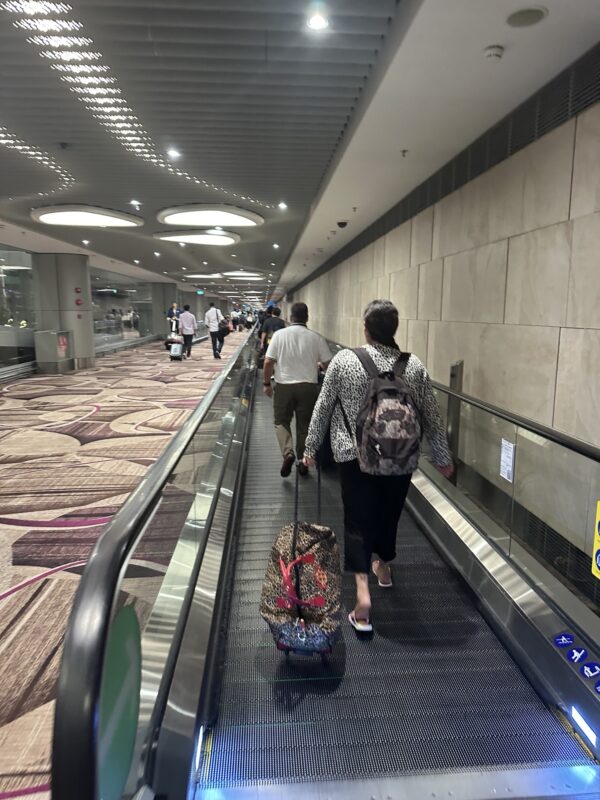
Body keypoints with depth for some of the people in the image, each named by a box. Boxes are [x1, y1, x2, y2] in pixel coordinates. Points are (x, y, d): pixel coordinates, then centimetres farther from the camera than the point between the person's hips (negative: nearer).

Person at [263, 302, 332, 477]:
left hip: (284, 385, -1)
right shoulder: (316, 338, -3)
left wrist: (267, 384, 5)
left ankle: (288, 453, -7)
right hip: (308, 386, 1)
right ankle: (303, 461, 21)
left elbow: (268, 362, -8)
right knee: (304, 425, 14)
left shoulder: (279, 334, -5)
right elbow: (328, 364, 2)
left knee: (281, 421, 14)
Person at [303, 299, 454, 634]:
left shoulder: (343, 360, -8)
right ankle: (383, 565, 43)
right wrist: (443, 457, 13)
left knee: (358, 519, 5)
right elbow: (432, 417, 2)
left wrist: (311, 447, 9)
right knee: (388, 513, 21)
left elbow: (323, 408, -3)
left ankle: (363, 591, -6)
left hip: (355, 455, -2)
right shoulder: (415, 366, -4)